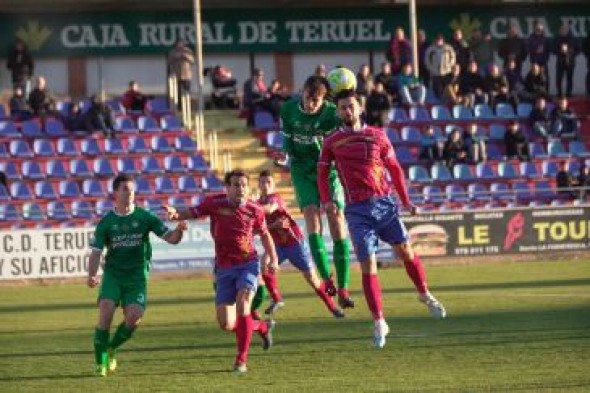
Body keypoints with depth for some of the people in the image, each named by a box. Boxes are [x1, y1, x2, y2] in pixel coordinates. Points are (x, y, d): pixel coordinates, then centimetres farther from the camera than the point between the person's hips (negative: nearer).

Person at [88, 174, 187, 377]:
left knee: (134, 317, -17)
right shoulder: (106, 222, 2)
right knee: (106, 311, -20)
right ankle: (101, 363, -11)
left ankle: (111, 349, 12)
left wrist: (179, 230, -24)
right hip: (113, 274, 0)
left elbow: (171, 238, -1)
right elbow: (96, 252, 0)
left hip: (137, 276, 0)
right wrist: (92, 275, -19)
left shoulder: (144, 217, 1)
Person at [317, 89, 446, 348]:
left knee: (405, 251, 2)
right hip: (357, 210, -1)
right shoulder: (332, 142, 6)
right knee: (368, 266, -7)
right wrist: (326, 201, -3)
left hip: (384, 203, 1)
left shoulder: (377, 135, 7)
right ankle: (379, 322, -4)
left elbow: (394, 168, 13)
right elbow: (323, 172, 12)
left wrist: (405, 200, 11)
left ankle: (425, 296, 28)